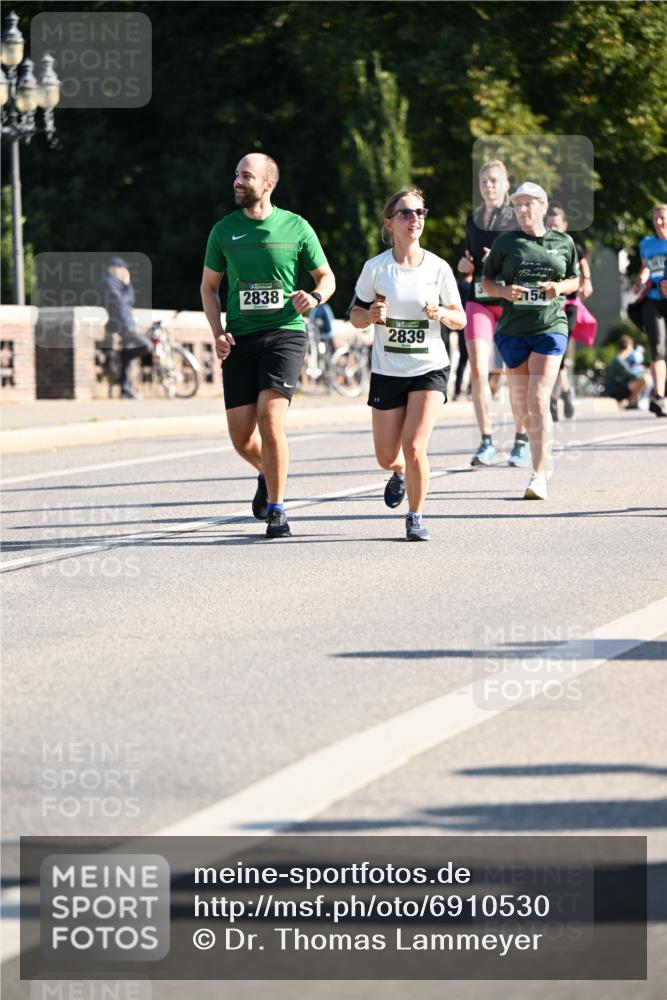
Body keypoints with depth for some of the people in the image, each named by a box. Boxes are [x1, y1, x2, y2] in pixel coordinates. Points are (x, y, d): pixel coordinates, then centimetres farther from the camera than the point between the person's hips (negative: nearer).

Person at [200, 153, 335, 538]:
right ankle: (269, 474, 34)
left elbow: (327, 277, 10)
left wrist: (314, 297, -14)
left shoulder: (296, 227, 1)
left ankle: (277, 509, -6)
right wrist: (218, 333, 1)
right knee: (241, 435, -1)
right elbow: (209, 286, 16)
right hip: (240, 339, 3)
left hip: (285, 333, -3)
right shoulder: (224, 230, 7)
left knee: (270, 417, -19)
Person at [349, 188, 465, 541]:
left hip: (430, 369, -1)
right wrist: (371, 315, -17)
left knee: (414, 448, -16)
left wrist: (441, 314, -17)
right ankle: (400, 472, 45)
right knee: (386, 457, 6)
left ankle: (416, 516, 4)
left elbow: (460, 319, 5)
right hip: (387, 371, 1)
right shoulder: (375, 268, -5)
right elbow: (355, 315, 5)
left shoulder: (438, 268, -3)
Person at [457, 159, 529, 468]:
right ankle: (486, 443, -7)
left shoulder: (518, 219, 1)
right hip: (479, 300, 3)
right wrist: (465, 266, 4)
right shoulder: (473, 220, 13)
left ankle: (521, 442, 15)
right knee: (478, 371, -11)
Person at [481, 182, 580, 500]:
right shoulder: (506, 242, 5)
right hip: (513, 330, 2)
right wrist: (504, 291, -10)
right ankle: (544, 460, 28)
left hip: (550, 327, -2)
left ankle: (539, 475, -13)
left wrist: (560, 287, -5)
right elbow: (486, 281, 10)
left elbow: (575, 280, 17)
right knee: (523, 406, 7)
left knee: (538, 402, -13)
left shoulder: (563, 243, 6)